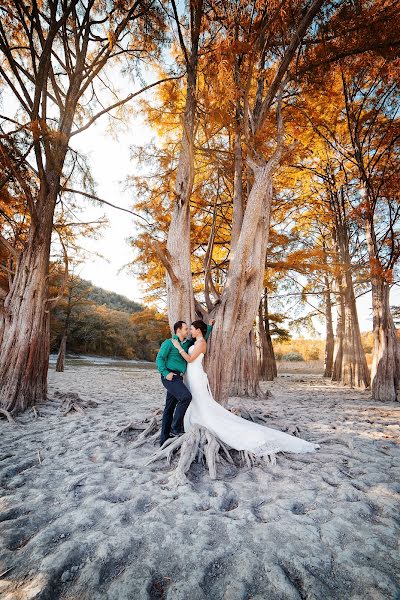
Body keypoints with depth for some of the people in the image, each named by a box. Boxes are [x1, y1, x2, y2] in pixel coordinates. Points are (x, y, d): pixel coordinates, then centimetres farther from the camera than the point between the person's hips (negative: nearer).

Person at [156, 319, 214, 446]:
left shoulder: (187, 343, 15)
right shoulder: (169, 343, -4)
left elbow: (202, 338, 24)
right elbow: (159, 358, -9)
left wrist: (209, 326, 16)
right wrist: (166, 373, -20)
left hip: (178, 378, 8)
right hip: (170, 377, -7)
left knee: (169, 409, 10)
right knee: (186, 396, -25)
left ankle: (164, 439, 18)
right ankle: (176, 427, -11)